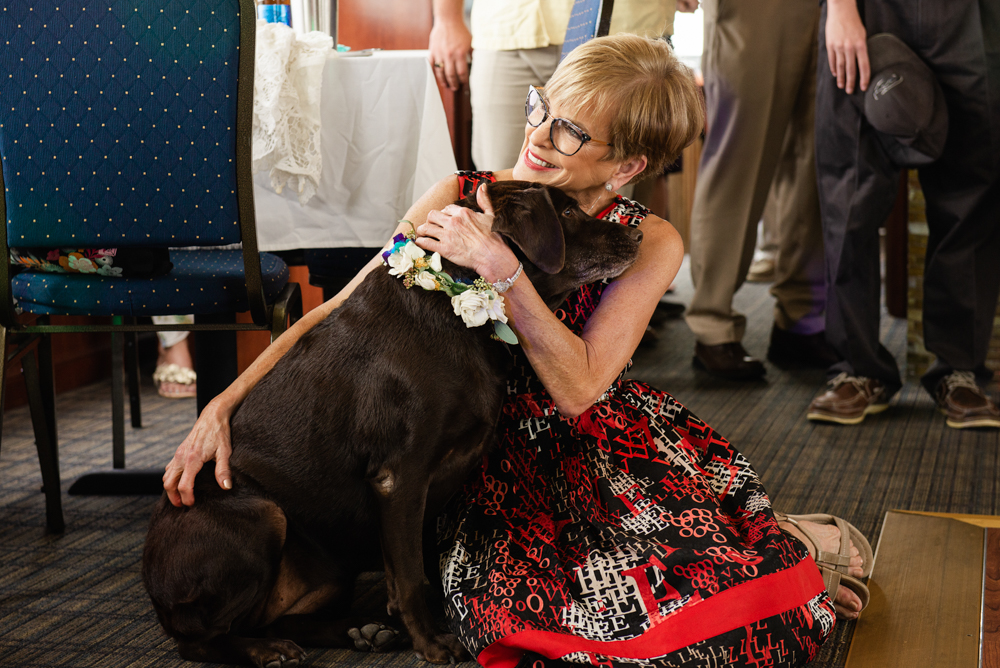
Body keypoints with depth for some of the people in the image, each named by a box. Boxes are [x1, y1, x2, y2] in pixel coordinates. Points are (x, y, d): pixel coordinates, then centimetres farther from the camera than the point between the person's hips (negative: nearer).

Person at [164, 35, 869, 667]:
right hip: (499, 453, 2)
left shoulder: (650, 245, -7)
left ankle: (779, 540, 9)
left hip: (608, 440, -1)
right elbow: (343, 311, -4)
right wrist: (225, 403, -13)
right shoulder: (461, 198, -5)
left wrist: (499, 266, -26)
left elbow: (577, 388, -16)